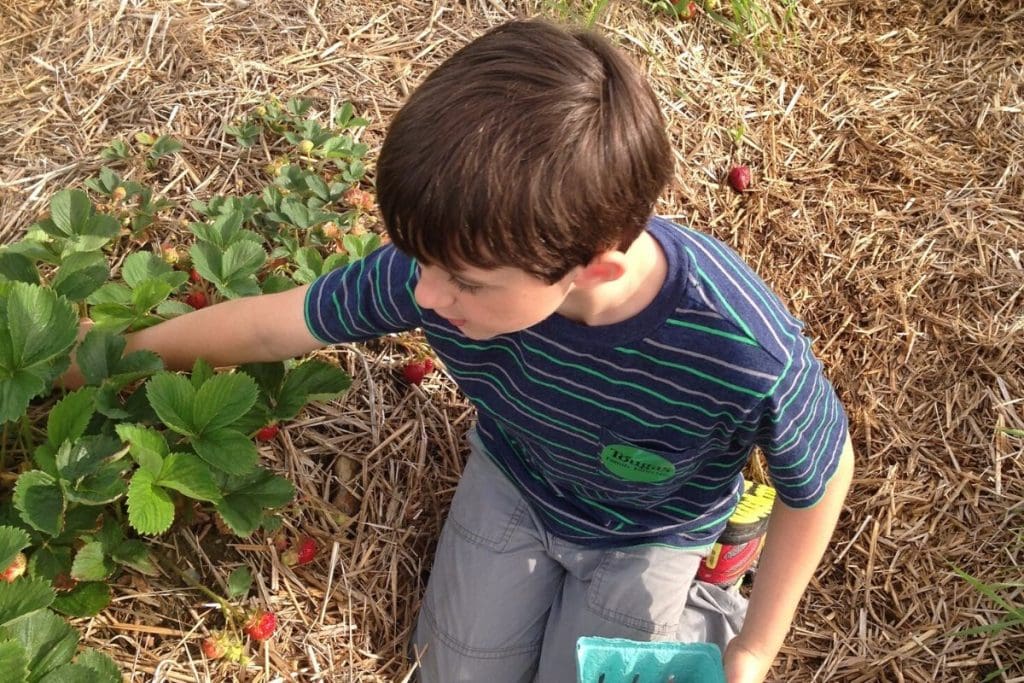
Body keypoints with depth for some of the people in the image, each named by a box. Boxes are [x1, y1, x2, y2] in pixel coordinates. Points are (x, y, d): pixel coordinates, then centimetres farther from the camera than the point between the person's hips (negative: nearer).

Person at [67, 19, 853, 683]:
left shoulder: (749, 361, -44)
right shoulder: (451, 262, -34)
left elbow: (822, 483, -21)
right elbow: (279, 323, -15)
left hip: (644, 535, -2)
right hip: (511, 478, 3)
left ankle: (701, 618, 28)